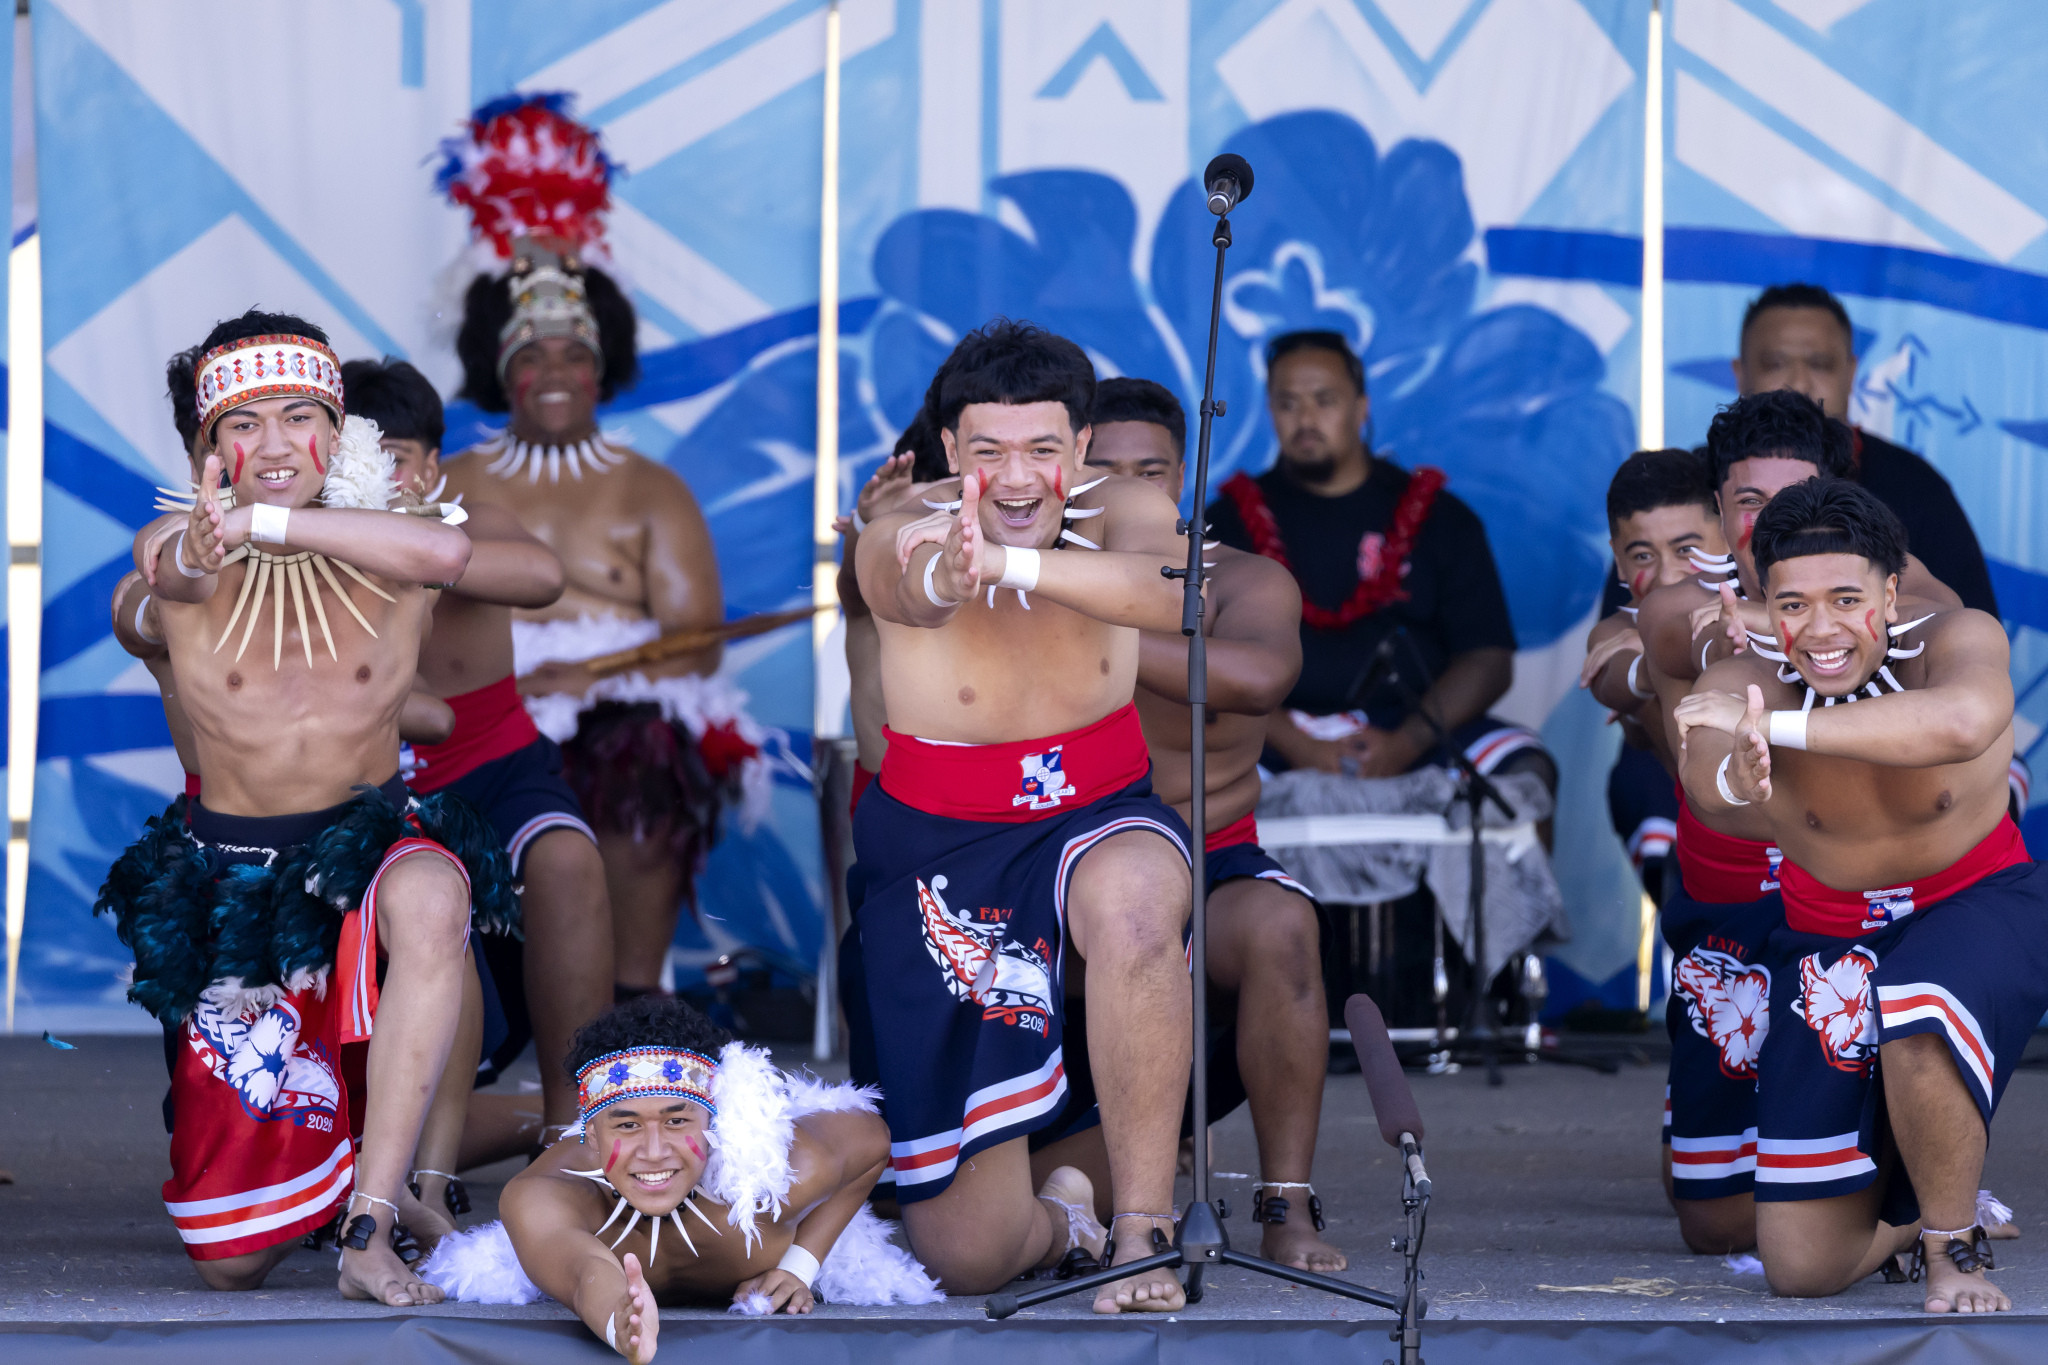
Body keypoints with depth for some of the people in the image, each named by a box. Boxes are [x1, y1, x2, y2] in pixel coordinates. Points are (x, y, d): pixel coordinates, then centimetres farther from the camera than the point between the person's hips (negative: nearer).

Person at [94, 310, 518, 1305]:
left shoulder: (382, 559, -3)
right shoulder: (176, 556, -4)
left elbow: (447, 552, -29)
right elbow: (172, 577, -30)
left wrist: (268, 523, -37)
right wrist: (197, 552, -56)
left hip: (369, 846, -1)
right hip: (228, 876, 1)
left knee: (431, 897, -41)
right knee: (229, 1265, 0)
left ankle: (370, 1231, -35)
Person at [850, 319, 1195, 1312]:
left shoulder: (1120, 515, -13)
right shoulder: (899, 540, -17)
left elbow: (1177, 592, -38)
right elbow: (914, 587, -43)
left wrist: (1009, 563, -54)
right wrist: (941, 576, -69)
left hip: (1096, 822, 0)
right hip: (939, 855, 0)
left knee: (1132, 894, -41)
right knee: (964, 1256, -2)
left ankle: (1143, 1223, -29)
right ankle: (1060, 1213, 37)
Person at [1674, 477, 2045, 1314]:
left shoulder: (1955, 641, -26)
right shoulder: (1744, 682, -21)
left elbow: (1960, 723, -51)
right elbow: (1704, 775, -44)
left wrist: (1777, 726, -52)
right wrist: (1736, 775, -70)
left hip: (1976, 907, -3)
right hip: (1827, 937, 3)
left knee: (1918, 1016, -41)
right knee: (1802, 1268, 1)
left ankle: (1954, 1250, -13)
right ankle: (1921, 1208, 37)